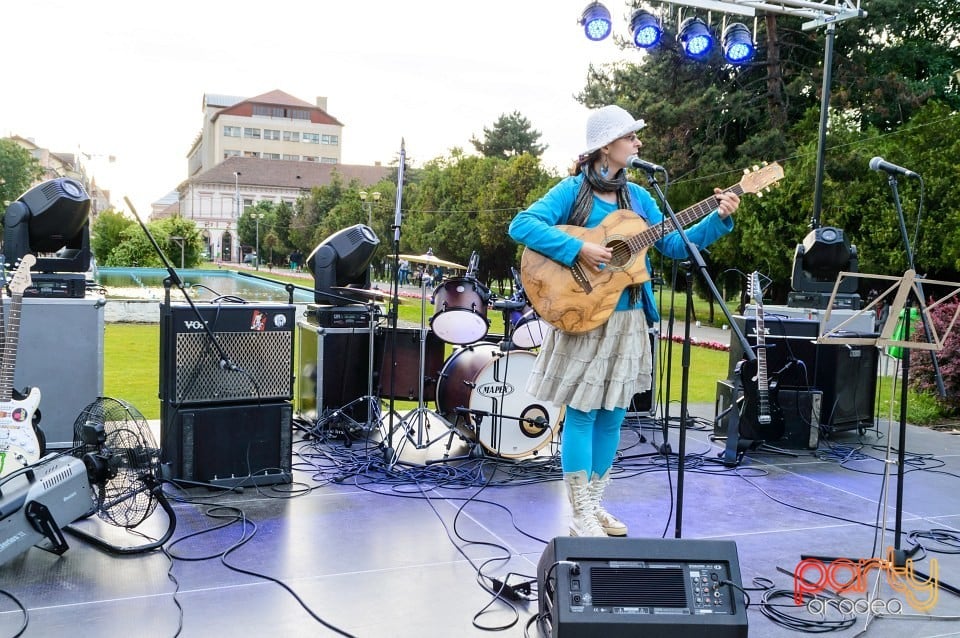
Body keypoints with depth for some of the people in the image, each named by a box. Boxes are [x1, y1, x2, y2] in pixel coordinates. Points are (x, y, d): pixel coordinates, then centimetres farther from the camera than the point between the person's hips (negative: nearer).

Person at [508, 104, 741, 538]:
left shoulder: (637, 196, 11)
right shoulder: (573, 190, -7)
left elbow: (675, 246, 13)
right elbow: (522, 225, -20)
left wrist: (719, 219, 1)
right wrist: (579, 249, -27)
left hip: (627, 319, 6)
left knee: (612, 414, 10)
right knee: (581, 413, -2)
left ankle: (595, 505, 24)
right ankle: (581, 517, 6)